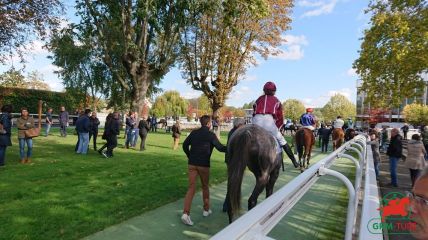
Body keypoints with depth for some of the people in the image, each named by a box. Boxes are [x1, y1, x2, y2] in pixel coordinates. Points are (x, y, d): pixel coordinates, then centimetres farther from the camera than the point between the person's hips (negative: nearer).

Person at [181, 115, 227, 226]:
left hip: (192, 164, 3)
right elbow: (220, 148, -9)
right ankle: (206, 210, 31)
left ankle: (186, 213, -9)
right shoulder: (211, 135, -7)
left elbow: (185, 145, 8)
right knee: (205, 187, 17)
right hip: (204, 165, -3)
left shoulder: (194, 133, 6)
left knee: (191, 188, 3)